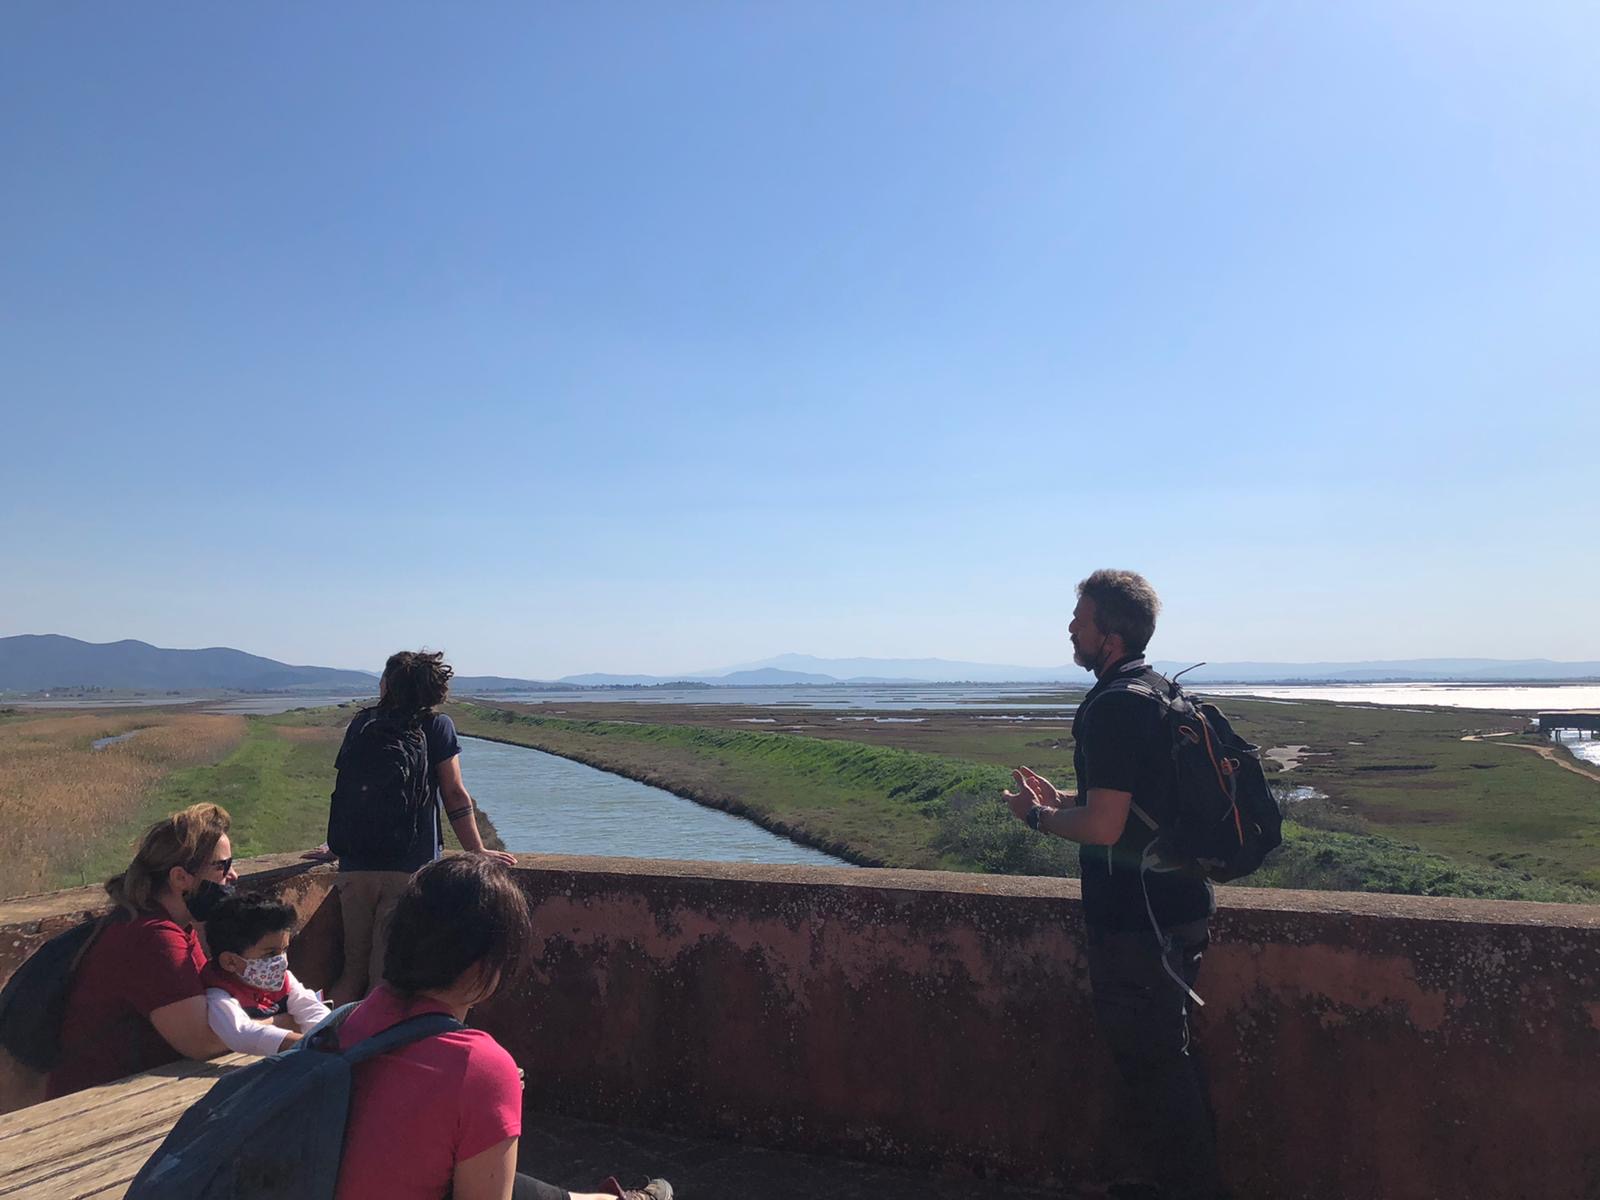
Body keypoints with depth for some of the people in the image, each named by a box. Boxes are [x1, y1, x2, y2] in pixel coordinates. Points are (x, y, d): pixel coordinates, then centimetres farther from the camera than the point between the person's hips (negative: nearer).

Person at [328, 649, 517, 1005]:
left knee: (354, 969, 15)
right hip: (409, 869, -3)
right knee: (387, 976, 2)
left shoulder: (363, 723, 8)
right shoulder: (437, 725, -1)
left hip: (355, 865, 3)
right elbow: (455, 794, -2)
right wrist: (477, 851, 7)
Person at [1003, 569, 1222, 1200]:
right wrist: (1061, 800, 17)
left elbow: (1104, 826, -26)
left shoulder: (1114, 707, -22)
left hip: (1135, 918, -10)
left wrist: (1037, 816, -9)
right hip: (1179, 904, 10)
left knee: (1150, 1062, 4)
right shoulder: (1162, 693, 10)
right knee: (1169, 1055, 22)